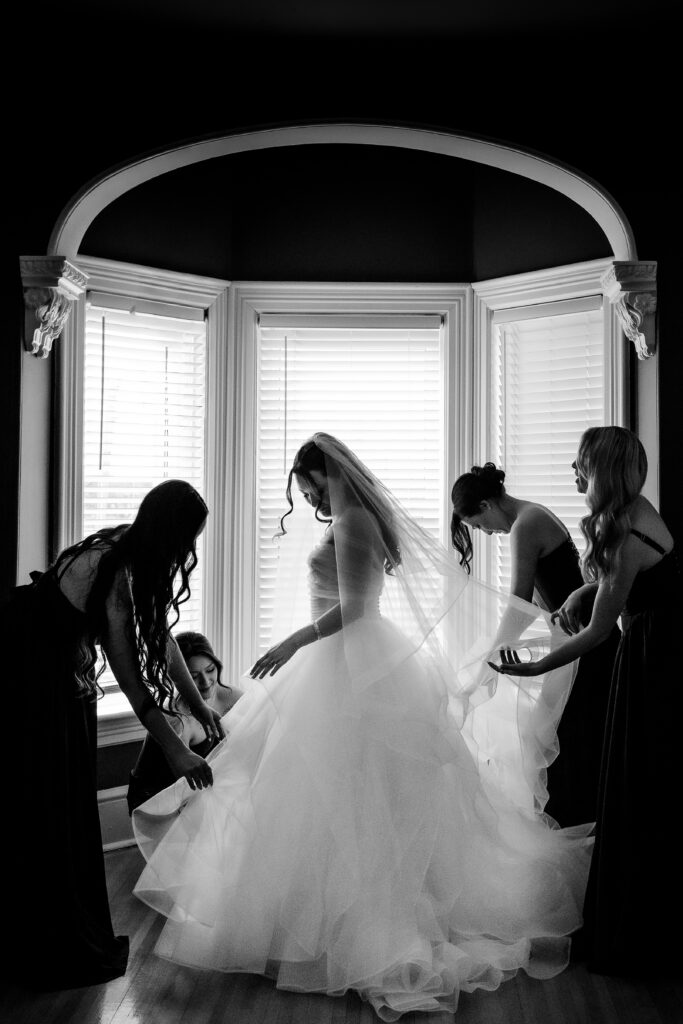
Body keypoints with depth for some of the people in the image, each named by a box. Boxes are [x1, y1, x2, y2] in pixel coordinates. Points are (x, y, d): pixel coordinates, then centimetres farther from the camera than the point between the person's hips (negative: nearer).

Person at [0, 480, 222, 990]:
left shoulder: (139, 558, -5)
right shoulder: (112, 570, -31)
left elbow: (160, 635, 6)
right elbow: (127, 672, -28)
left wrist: (198, 704, 9)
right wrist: (174, 749, -22)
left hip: (64, 667, 9)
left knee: (72, 802, 14)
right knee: (46, 809, -1)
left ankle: (73, 940, 27)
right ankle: (55, 954, 13)